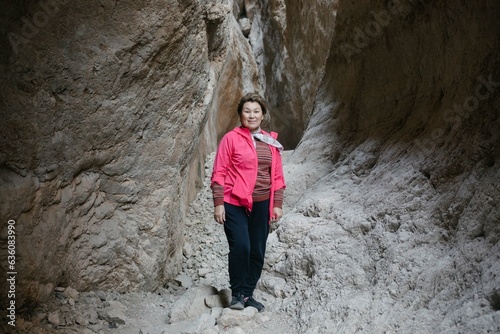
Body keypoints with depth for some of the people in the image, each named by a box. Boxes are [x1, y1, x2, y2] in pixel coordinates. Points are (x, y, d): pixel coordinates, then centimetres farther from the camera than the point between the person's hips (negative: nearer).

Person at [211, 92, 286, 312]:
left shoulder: (271, 142, 10)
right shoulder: (231, 138, -2)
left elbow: (277, 175, 12)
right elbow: (219, 173, -4)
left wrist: (277, 204, 6)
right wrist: (218, 203, -9)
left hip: (261, 205, 4)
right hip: (235, 204, -4)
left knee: (257, 252, 7)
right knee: (240, 247, -14)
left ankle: (248, 294, 23)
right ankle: (237, 294, 6)